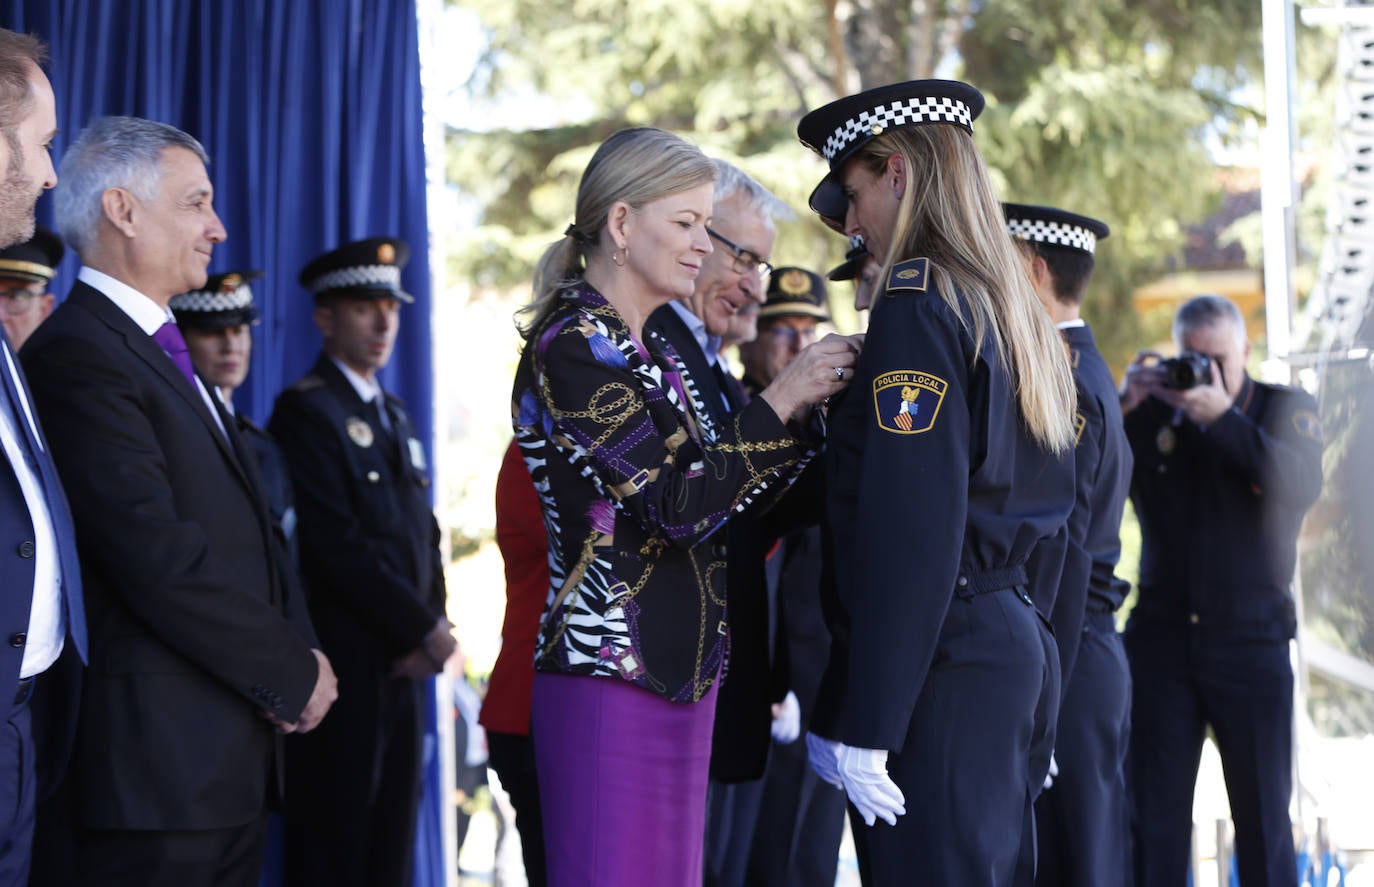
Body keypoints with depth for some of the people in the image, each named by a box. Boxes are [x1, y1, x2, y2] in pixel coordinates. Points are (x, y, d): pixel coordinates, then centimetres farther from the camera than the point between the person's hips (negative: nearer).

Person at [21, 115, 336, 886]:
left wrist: (295, 655, 2)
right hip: (161, 765, -9)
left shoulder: (164, 353, 19)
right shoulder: (79, 355, -13)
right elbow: (159, 557, -20)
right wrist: (293, 673, -11)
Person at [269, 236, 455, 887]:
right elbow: (336, 543, -16)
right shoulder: (306, 411, -8)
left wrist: (431, 627, 1)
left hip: (402, 666, 8)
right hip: (343, 667, -8)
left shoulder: (395, 416, 19)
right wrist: (425, 629, -12)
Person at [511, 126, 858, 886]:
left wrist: (819, 405, 2)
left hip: (681, 673, 9)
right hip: (610, 676, -9)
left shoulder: (656, 352, 16)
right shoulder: (572, 347, -12)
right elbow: (676, 506, -18)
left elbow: (723, 505, 11)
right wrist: (780, 404, -14)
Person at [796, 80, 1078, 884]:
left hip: (941, 665, -9)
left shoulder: (918, 302, -11)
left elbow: (909, 529, -18)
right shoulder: (1018, 316, 17)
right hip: (1016, 645, 9)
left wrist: (863, 725, -18)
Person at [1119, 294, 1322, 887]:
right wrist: (1121, 407, -15)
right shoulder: (1151, 413, 8)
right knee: (1152, 816, 0)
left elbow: (1302, 486, -14)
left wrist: (1222, 418, -21)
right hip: (1161, 636, 1)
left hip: (1251, 638, -1)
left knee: (1263, 815, 3)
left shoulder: (1285, 410, 6)